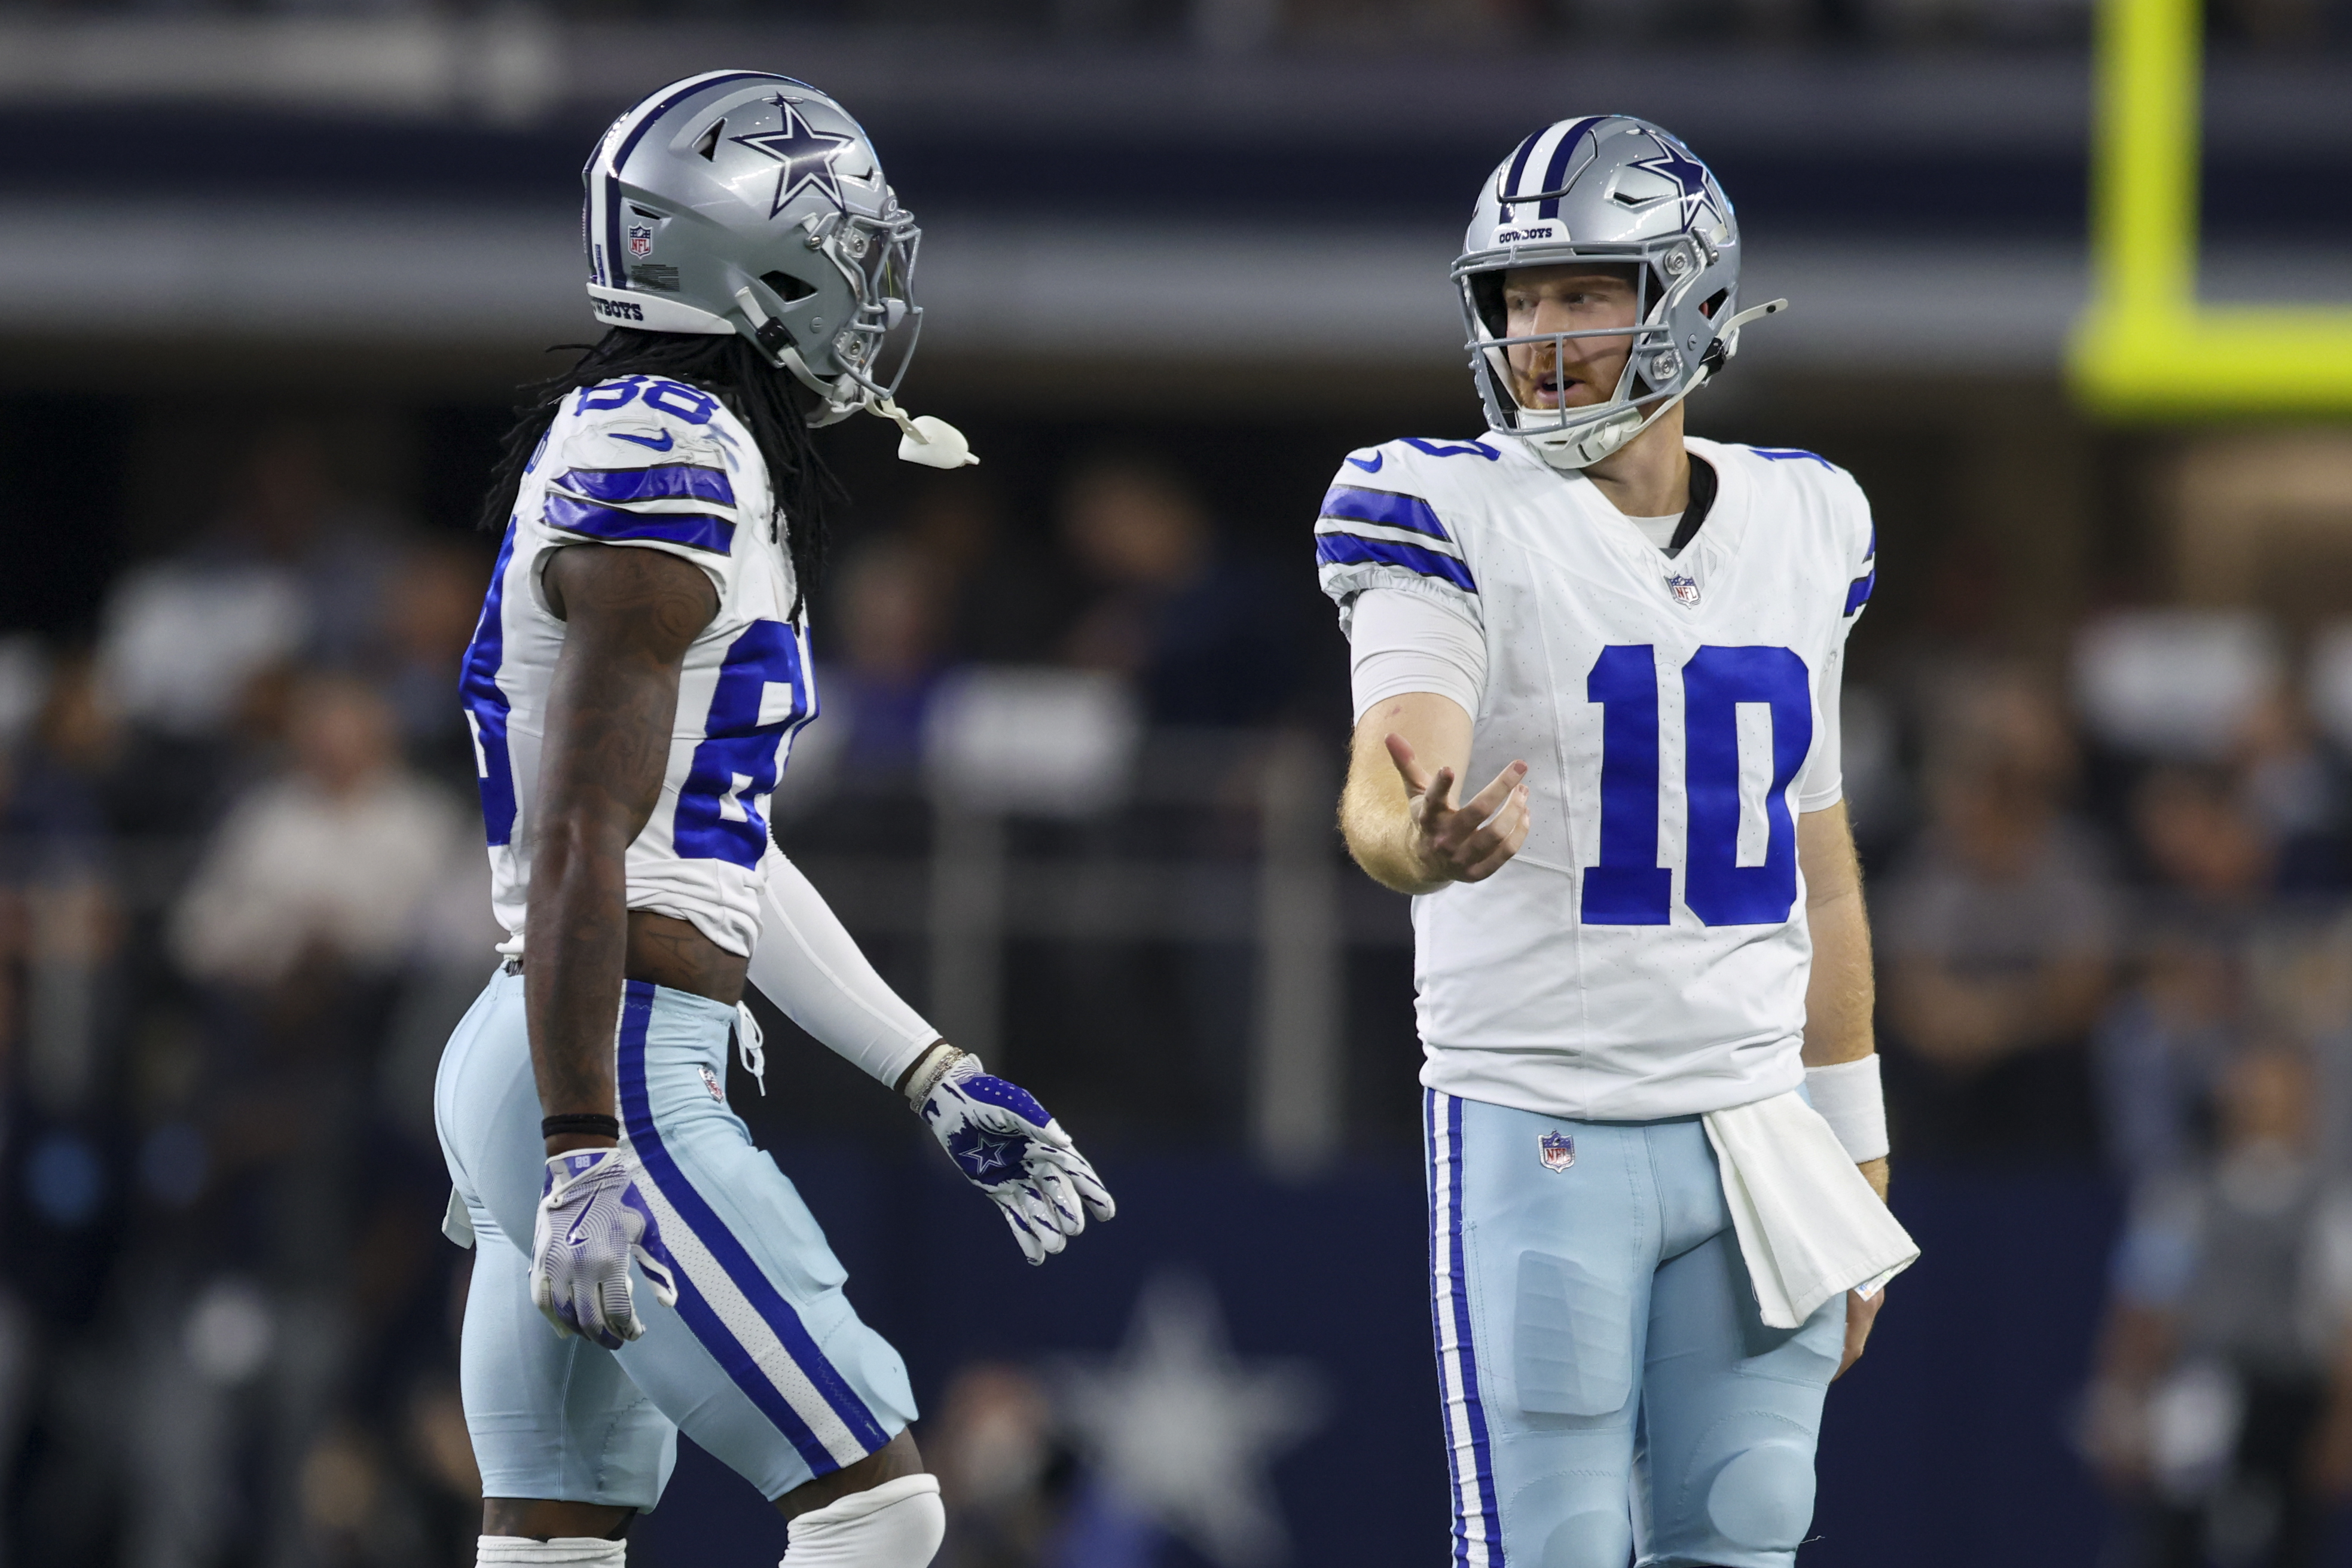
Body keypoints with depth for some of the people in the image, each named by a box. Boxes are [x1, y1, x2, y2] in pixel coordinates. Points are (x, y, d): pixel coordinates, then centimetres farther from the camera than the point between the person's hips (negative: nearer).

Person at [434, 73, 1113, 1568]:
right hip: (612, 1080, -10)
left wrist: (938, 1081, 26)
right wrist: (584, 1159, -23)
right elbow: (578, 847, -19)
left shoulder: (640, 450, 19)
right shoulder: (663, 476, -13)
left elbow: (715, 849, 24)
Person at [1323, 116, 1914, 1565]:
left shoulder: (1802, 528, 10)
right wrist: (1425, 841, -48)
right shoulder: (1452, 518, -6)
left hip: (1756, 1137, 5)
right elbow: (1388, 784, -23)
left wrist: (1856, 1159, 18)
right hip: (1538, 1133, -5)